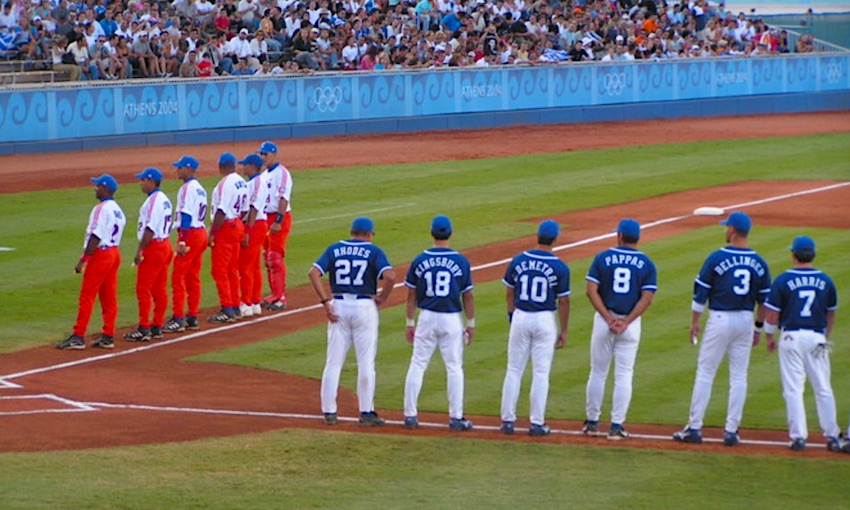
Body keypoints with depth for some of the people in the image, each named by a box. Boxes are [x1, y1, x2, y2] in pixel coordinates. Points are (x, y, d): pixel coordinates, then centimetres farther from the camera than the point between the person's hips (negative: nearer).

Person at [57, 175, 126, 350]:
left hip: (100, 255, -9)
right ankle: (107, 337, 11)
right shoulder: (118, 211, 13)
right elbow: (115, 235, 13)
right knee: (109, 297, 9)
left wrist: (83, 260, -19)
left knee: (87, 296, -7)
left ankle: (78, 337, -8)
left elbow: (95, 237, -20)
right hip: (114, 253, 9)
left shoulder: (101, 209, -15)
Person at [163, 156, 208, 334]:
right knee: (193, 277, 13)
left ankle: (178, 319, -11)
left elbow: (186, 216, -20)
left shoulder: (187, 188, -13)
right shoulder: (200, 188, 15)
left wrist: (182, 241, -23)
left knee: (178, 277, -8)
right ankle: (193, 317, 15)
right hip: (201, 232, 10)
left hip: (190, 233, -10)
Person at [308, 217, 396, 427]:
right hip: (364, 306, -3)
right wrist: (382, 298, -3)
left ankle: (329, 411, 6)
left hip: (338, 306, 3)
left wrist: (325, 302, -4)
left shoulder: (335, 249, 7)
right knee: (366, 362, 3)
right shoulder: (373, 251, -1)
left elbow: (313, 273, -5)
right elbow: (390, 276, -18)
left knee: (333, 362, 7)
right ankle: (366, 412, 3)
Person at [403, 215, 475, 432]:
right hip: (452, 319, -1)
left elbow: (412, 295, 2)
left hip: (426, 317, 1)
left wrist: (410, 323, 10)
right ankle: (456, 417, 4)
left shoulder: (420, 260, -1)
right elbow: (467, 296, -2)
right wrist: (471, 324, 7)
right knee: (454, 367, 6)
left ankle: (410, 415, 6)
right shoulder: (460, 261, -5)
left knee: (417, 365, 8)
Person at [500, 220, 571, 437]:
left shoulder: (518, 260, -1)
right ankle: (537, 423, 4)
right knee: (541, 372, 4)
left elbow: (509, 293, 6)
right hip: (545, 320, -2)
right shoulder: (559, 267, -9)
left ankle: (508, 420, 9)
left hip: (520, 318, 2)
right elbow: (563, 301, -7)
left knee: (514, 370, 9)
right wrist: (563, 331, 1)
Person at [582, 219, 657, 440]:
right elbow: (647, 298, -9)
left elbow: (592, 291, -9)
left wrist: (609, 318, -11)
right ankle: (616, 426, 1)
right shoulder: (646, 264, -1)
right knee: (624, 376, 4)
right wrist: (626, 322, -11)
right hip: (630, 324, 0)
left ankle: (592, 422, 14)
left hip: (604, 320, 0)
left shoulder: (603, 258, -2)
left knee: (598, 372, 10)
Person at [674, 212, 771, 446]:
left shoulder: (717, 258, -8)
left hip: (720, 319, -4)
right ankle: (731, 431, 6)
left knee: (705, 373, 2)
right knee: (738, 376, 7)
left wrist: (695, 321, 3)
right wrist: (758, 327, 16)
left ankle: (695, 428, 1)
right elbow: (765, 299, 7)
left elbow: (701, 293, -6)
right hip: (745, 321, 4)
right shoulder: (758, 262, 3)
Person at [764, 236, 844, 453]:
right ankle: (832, 436, 11)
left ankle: (798, 436, -2)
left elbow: (772, 313, -6)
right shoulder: (825, 281, 5)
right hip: (817, 337, 3)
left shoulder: (783, 280, -6)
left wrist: (770, 336, 9)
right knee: (823, 389, 9)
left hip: (791, 337, -3)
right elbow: (831, 313, 16)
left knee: (793, 389, 1)